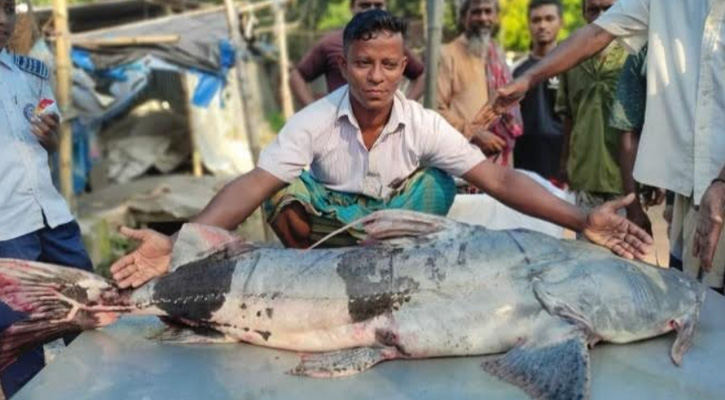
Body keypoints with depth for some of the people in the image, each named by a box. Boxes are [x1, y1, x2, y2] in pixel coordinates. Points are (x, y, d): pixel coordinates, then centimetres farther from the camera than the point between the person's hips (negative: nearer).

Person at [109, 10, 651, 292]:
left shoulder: (424, 125, -18)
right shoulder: (313, 122, -22)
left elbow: (498, 179, -24)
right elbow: (253, 184, -31)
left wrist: (581, 220, -37)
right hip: (331, 222, -1)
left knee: (438, 181, -26)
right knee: (288, 194, -32)